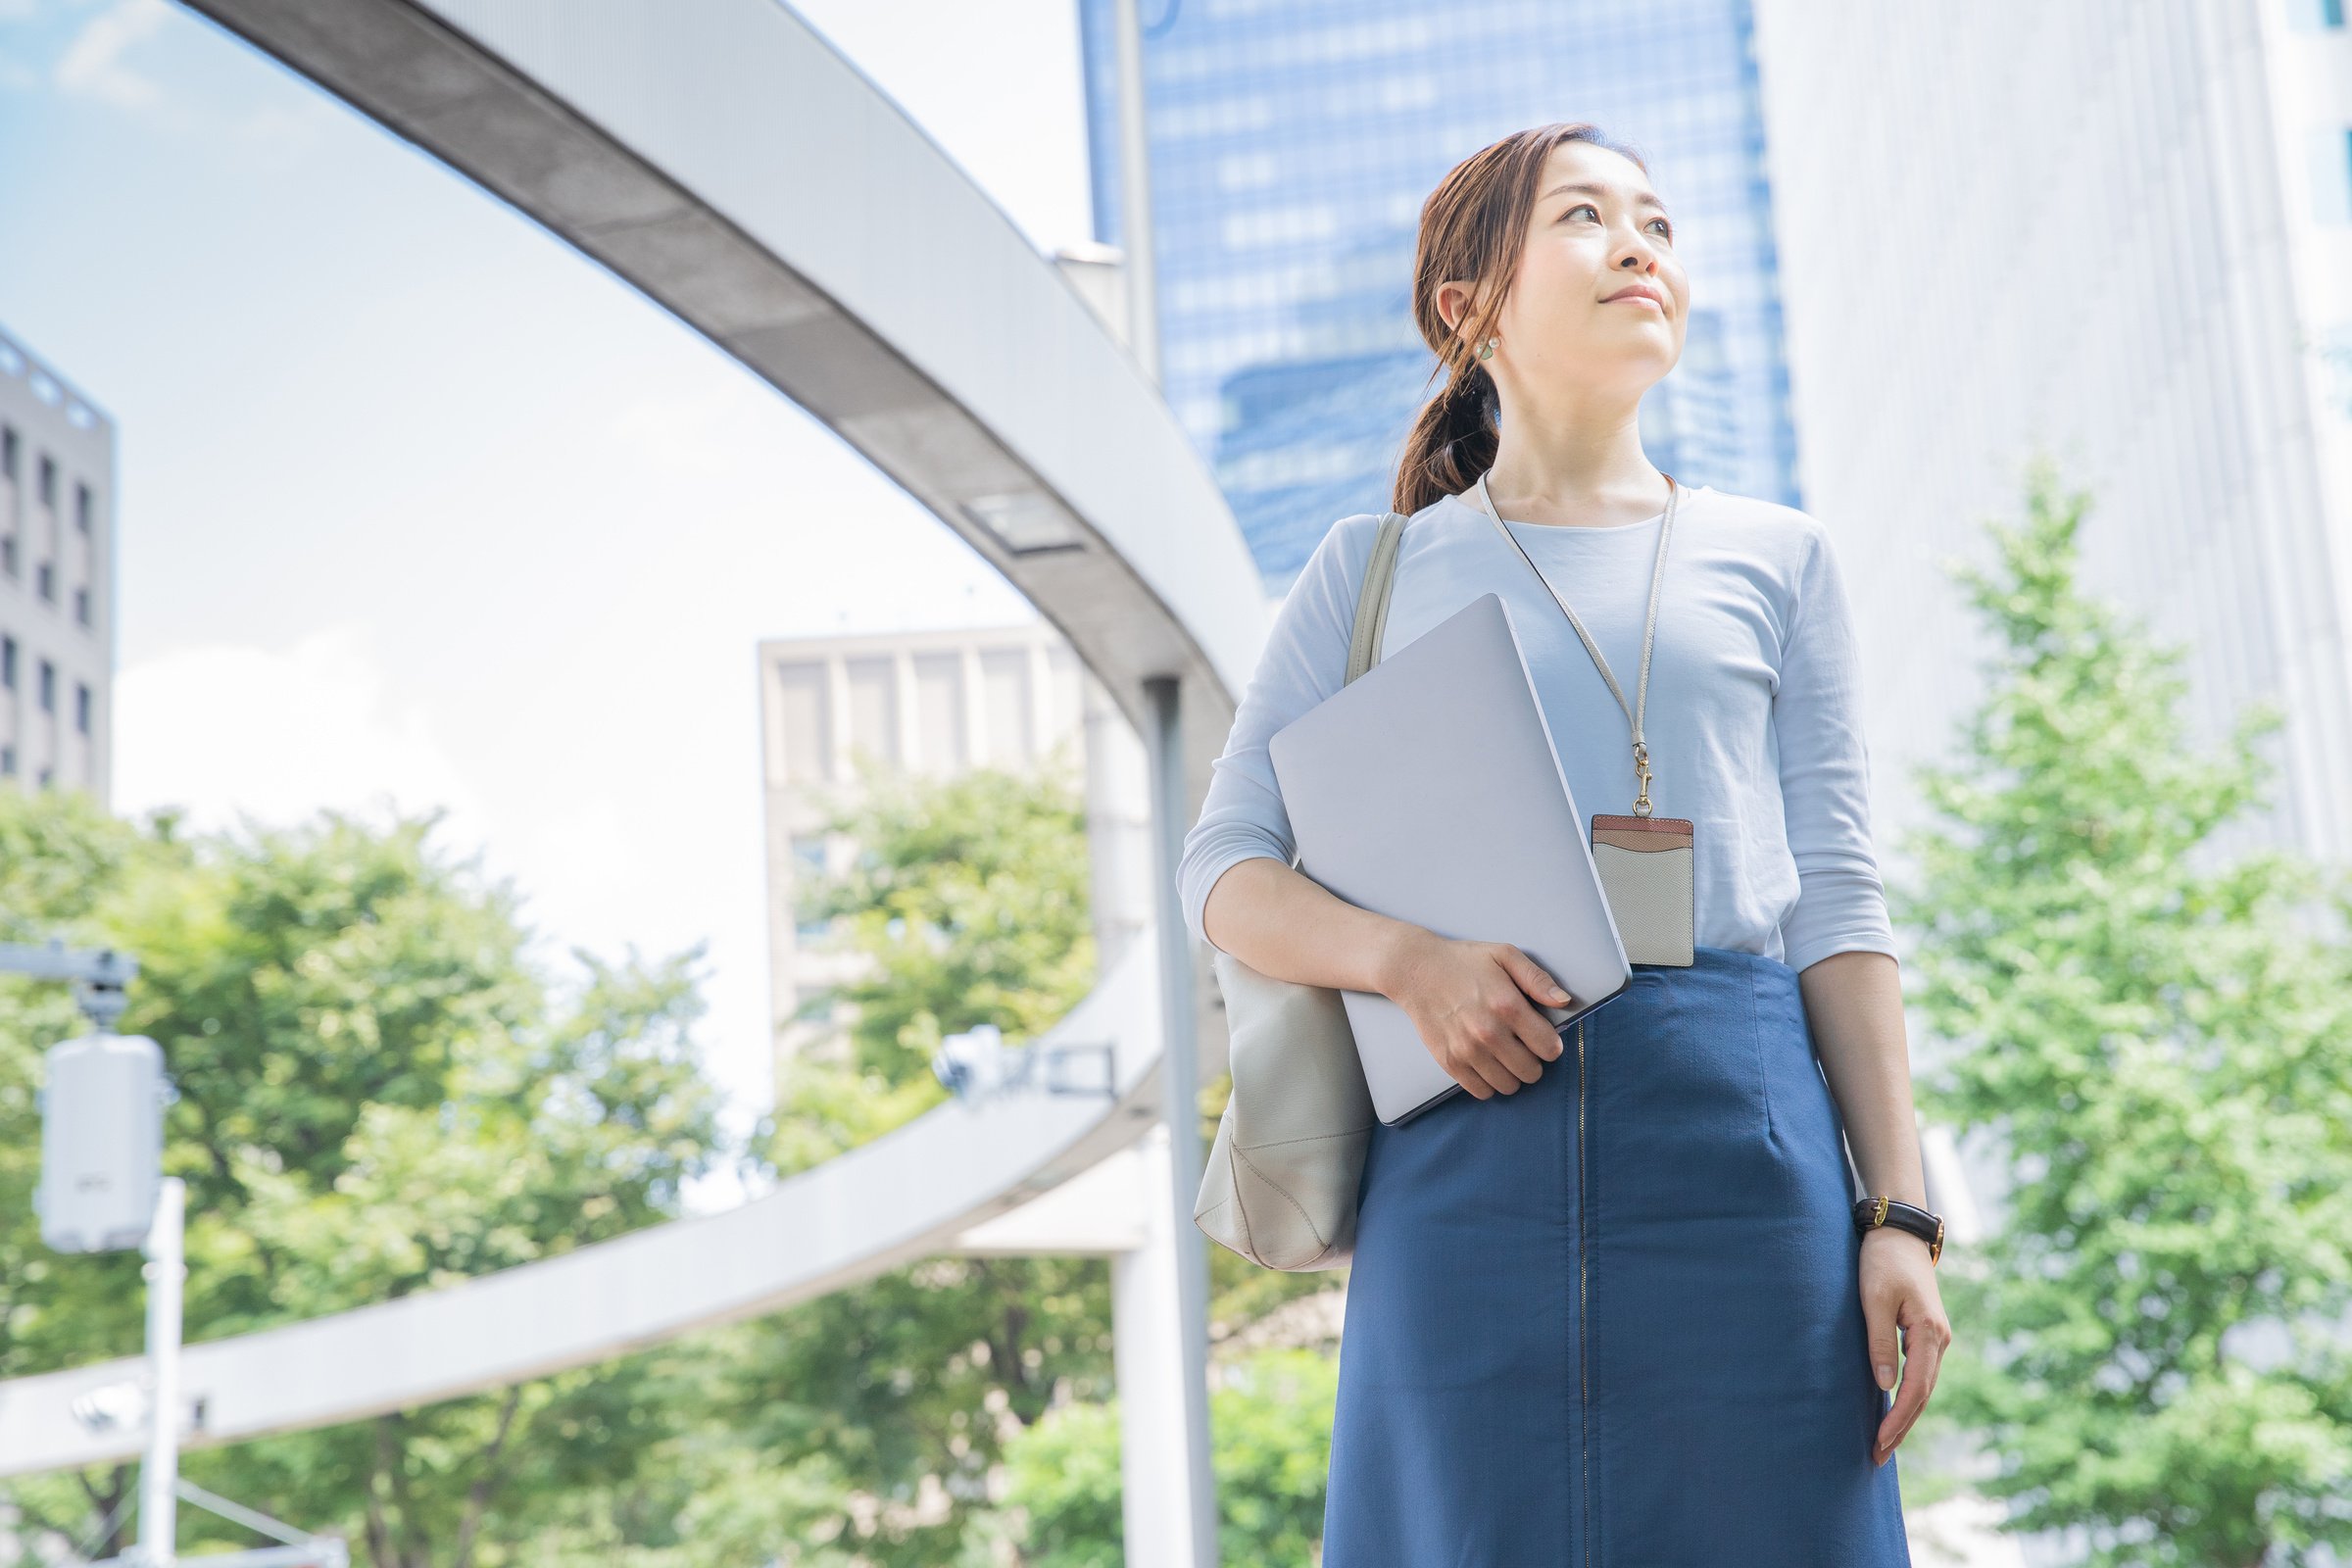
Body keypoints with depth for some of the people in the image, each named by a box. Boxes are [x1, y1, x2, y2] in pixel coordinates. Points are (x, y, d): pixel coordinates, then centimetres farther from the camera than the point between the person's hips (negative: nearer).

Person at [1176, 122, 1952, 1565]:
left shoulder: (1776, 559, 15)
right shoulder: (1376, 569, 13)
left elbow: (1835, 902, 9)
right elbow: (1227, 875, 8)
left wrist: (1900, 1213, 0)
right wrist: (1406, 958, -12)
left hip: (1742, 1127, 1)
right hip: (1468, 1135, -1)